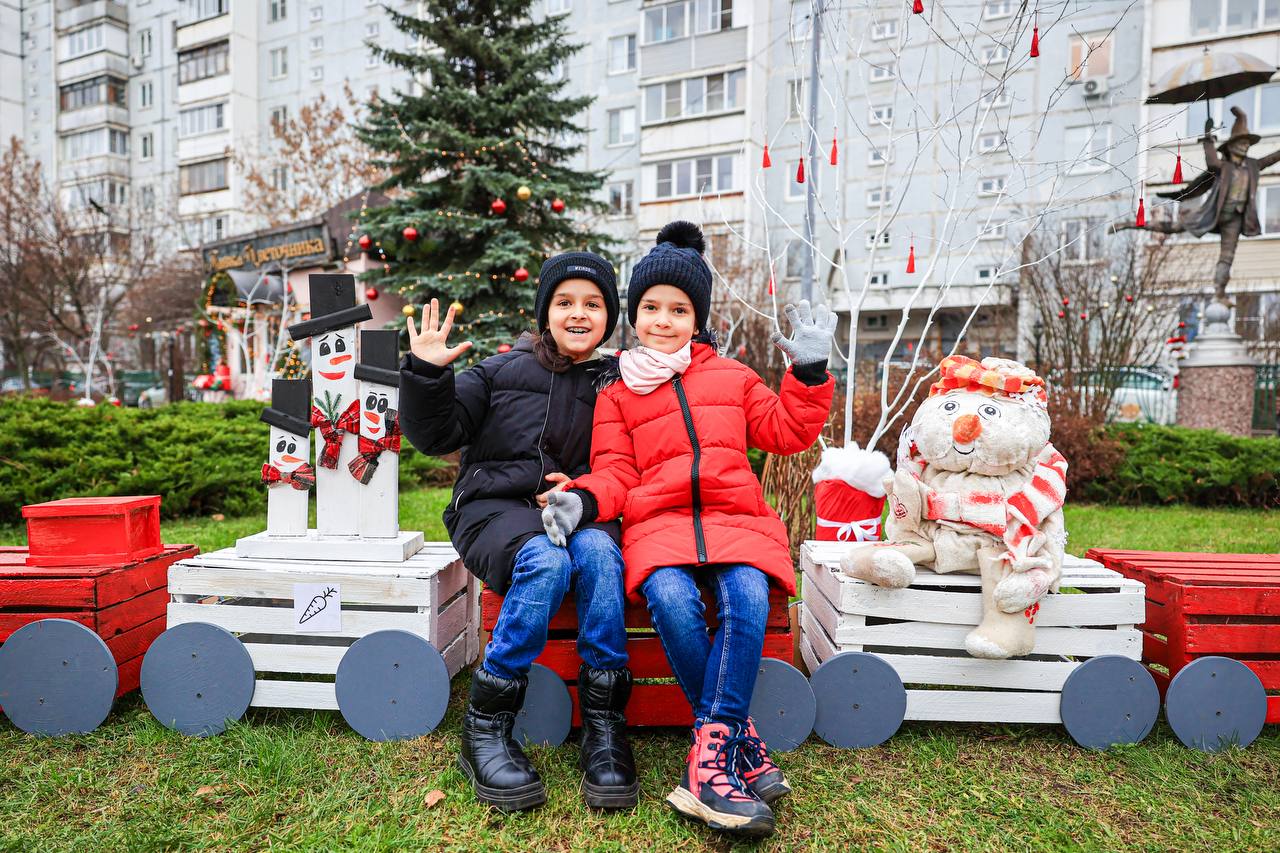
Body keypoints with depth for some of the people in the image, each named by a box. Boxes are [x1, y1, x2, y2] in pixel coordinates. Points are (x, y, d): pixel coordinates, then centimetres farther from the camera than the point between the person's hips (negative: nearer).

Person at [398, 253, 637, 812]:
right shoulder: (503, 371, 8)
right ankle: (484, 729, -18)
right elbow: (435, 435, 2)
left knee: (598, 550, -32)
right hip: (495, 509, -2)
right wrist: (425, 371, -12)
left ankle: (604, 723, -20)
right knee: (547, 561, -33)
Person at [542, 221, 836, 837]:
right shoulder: (616, 394, 18)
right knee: (670, 598, -32)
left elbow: (786, 431, 20)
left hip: (736, 518, 1)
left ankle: (710, 752, -22)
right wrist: (582, 498, -12)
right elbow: (616, 473, 8)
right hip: (658, 522, -1)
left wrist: (809, 370, 13)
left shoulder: (731, 376, 21)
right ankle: (740, 741, -16)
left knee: (747, 597, -30)